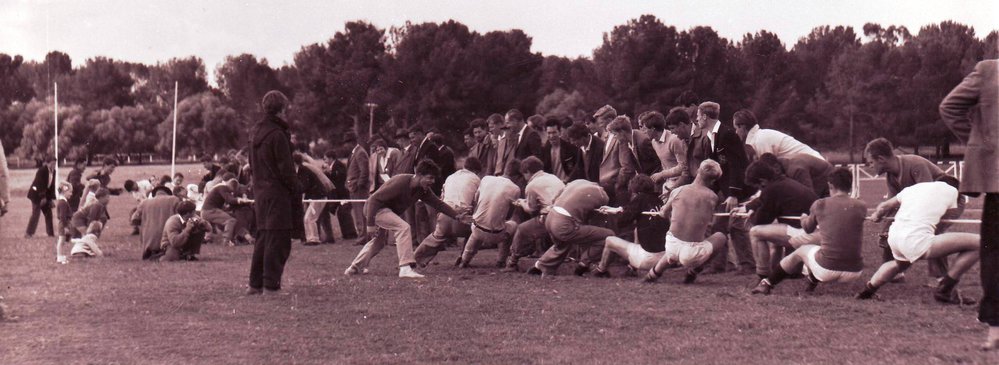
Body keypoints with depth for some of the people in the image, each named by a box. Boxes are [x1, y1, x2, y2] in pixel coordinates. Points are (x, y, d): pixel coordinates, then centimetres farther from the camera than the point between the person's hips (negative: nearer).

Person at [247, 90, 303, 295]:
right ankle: (271, 286, -4)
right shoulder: (277, 135, -15)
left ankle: (255, 284, 18)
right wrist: (297, 190, -9)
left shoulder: (255, 132, 12)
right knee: (278, 241, -4)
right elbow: (286, 169, -16)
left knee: (263, 238, 15)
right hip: (278, 194, -9)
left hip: (260, 192, 9)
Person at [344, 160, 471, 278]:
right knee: (403, 227, -26)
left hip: (386, 210, 10)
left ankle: (355, 267, 41)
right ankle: (405, 268, -29)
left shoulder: (422, 190, -6)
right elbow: (374, 199, -29)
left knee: (380, 241, 26)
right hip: (375, 208, -10)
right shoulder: (401, 182, -30)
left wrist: (457, 216, -10)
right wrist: (370, 224, -30)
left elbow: (438, 203, 1)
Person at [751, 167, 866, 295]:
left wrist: (804, 218, 41)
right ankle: (813, 280, 51)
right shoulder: (861, 207, 1)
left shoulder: (820, 205, -2)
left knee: (802, 251, 29)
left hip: (827, 269, -2)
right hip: (854, 273, 2)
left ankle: (767, 284, 41)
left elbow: (808, 228, 18)